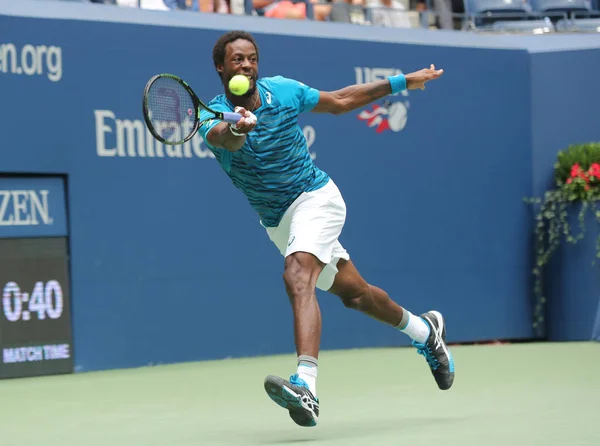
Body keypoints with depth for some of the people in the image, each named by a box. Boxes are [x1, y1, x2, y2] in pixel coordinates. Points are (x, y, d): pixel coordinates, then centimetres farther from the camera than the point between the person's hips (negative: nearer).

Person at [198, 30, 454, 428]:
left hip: (314, 198, -3)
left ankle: (306, 387, -45)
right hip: (277, 221, 3)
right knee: (353, 293, 16)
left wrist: (403, 82, 11)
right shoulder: (213, 115, -13)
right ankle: (423, 330, 44)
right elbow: (224, 138, -39)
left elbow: (340, 101, 8)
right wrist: (237, 129, -64)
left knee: (297, 277, -29)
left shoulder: (284, 91, -9)